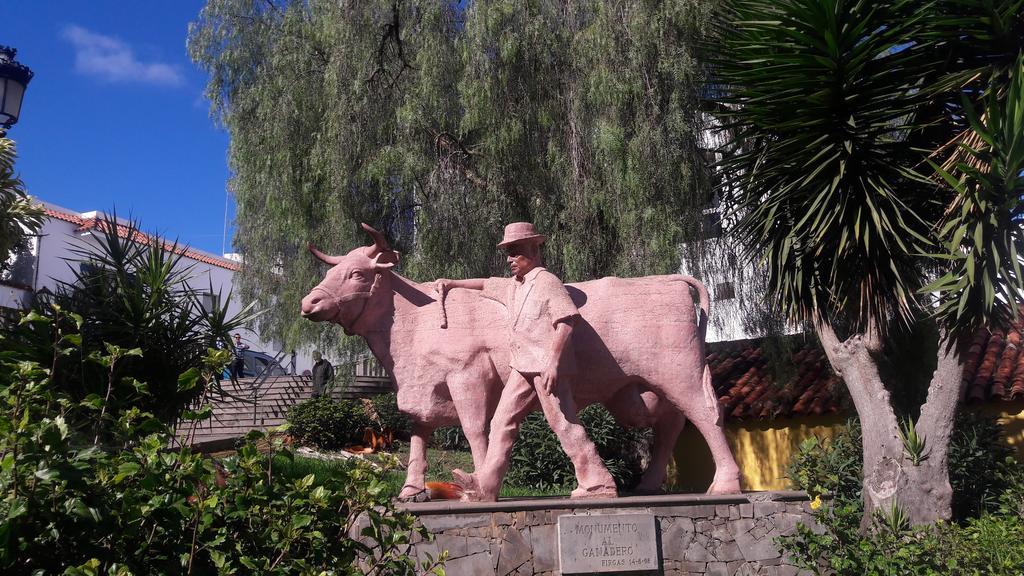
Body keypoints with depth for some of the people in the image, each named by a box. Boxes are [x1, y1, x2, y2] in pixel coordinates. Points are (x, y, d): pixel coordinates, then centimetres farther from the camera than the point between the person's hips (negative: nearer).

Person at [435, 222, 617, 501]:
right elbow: (486, 284, 35)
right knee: (503, 421, 6)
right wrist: (451, 283, 37)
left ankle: (599, 483, 2)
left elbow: (566, 321, -15)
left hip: (547, 365, -8)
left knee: (564, 424, -7)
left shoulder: (547, 282, -7)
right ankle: (485, 486, 9)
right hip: (522, 366, 9)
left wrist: (553, 363, -21)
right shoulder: (512, 286, 17)